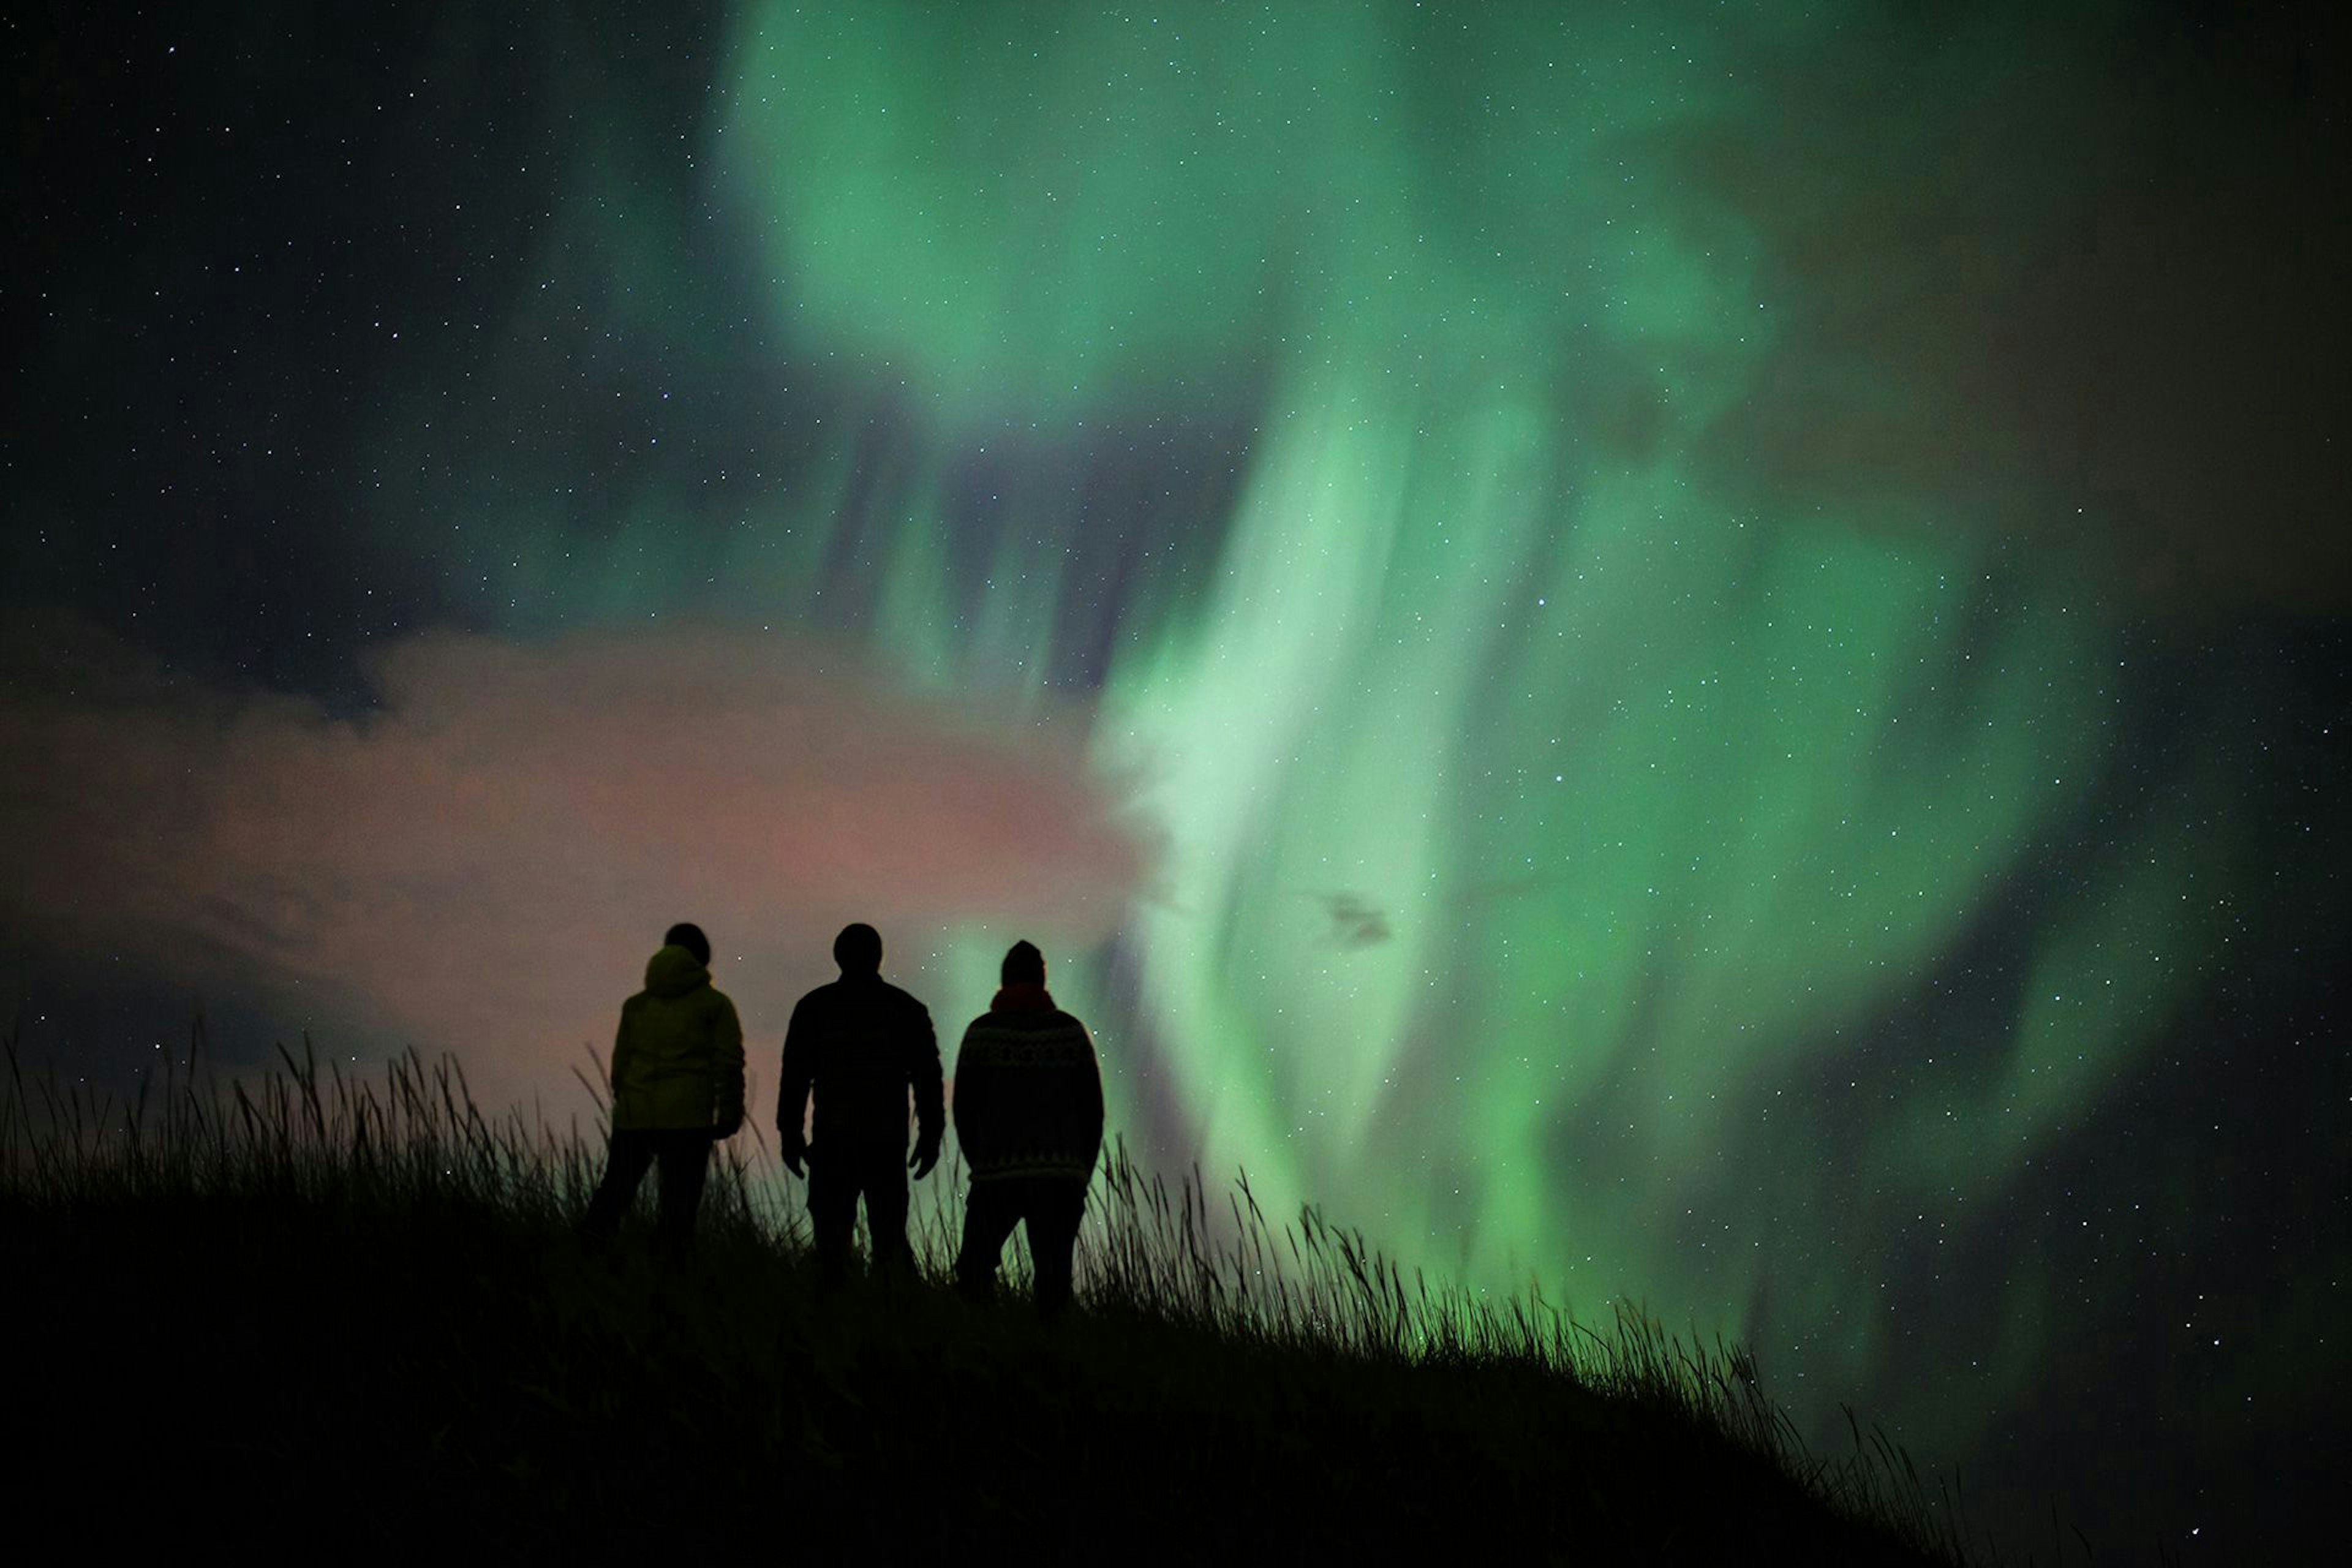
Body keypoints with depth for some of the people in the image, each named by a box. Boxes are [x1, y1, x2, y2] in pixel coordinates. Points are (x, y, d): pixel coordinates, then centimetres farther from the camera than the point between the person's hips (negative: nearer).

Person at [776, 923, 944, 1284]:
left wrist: (790, 1133, 7)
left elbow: (796, 1075, 2)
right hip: (889, 1141, 1)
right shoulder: (908, 1010, 6)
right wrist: (930, 1136, 11)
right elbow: (929, 1078, 6)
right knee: (890, 1232, 7)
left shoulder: (813, 1007, 3)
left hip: (832, 1139, -1)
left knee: (831, 1231, 3)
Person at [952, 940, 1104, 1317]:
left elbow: (964, 1109, 2)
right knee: (1053, 1276, 6)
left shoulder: (982, 1032, 1)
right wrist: (1081, 1174, 13)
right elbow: (1093, 1109, 5)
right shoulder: (1072, 1032, 5)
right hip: (1062, 1177, 1)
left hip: (997, 1177, -1)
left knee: (975, 1272, 8)